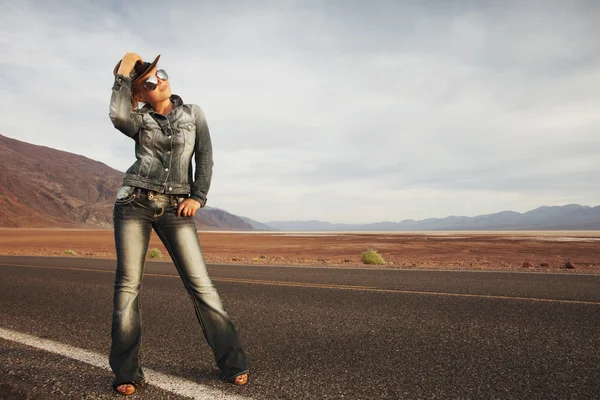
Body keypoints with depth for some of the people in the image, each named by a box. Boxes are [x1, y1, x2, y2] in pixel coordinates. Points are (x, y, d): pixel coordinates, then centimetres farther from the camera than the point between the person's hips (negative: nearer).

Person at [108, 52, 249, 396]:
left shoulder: (193, 114, 12)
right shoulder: (139, 120, 9)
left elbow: (205, 157, 6)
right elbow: (118, 116, -16)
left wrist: (198, 197, -6)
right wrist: (123, 74, -3)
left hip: (176, 208, 0)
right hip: (135, 203, 1)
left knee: (201, 284, -6)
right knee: (128, 284, -3)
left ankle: (232, 362, 4)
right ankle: (127, 373, 10)